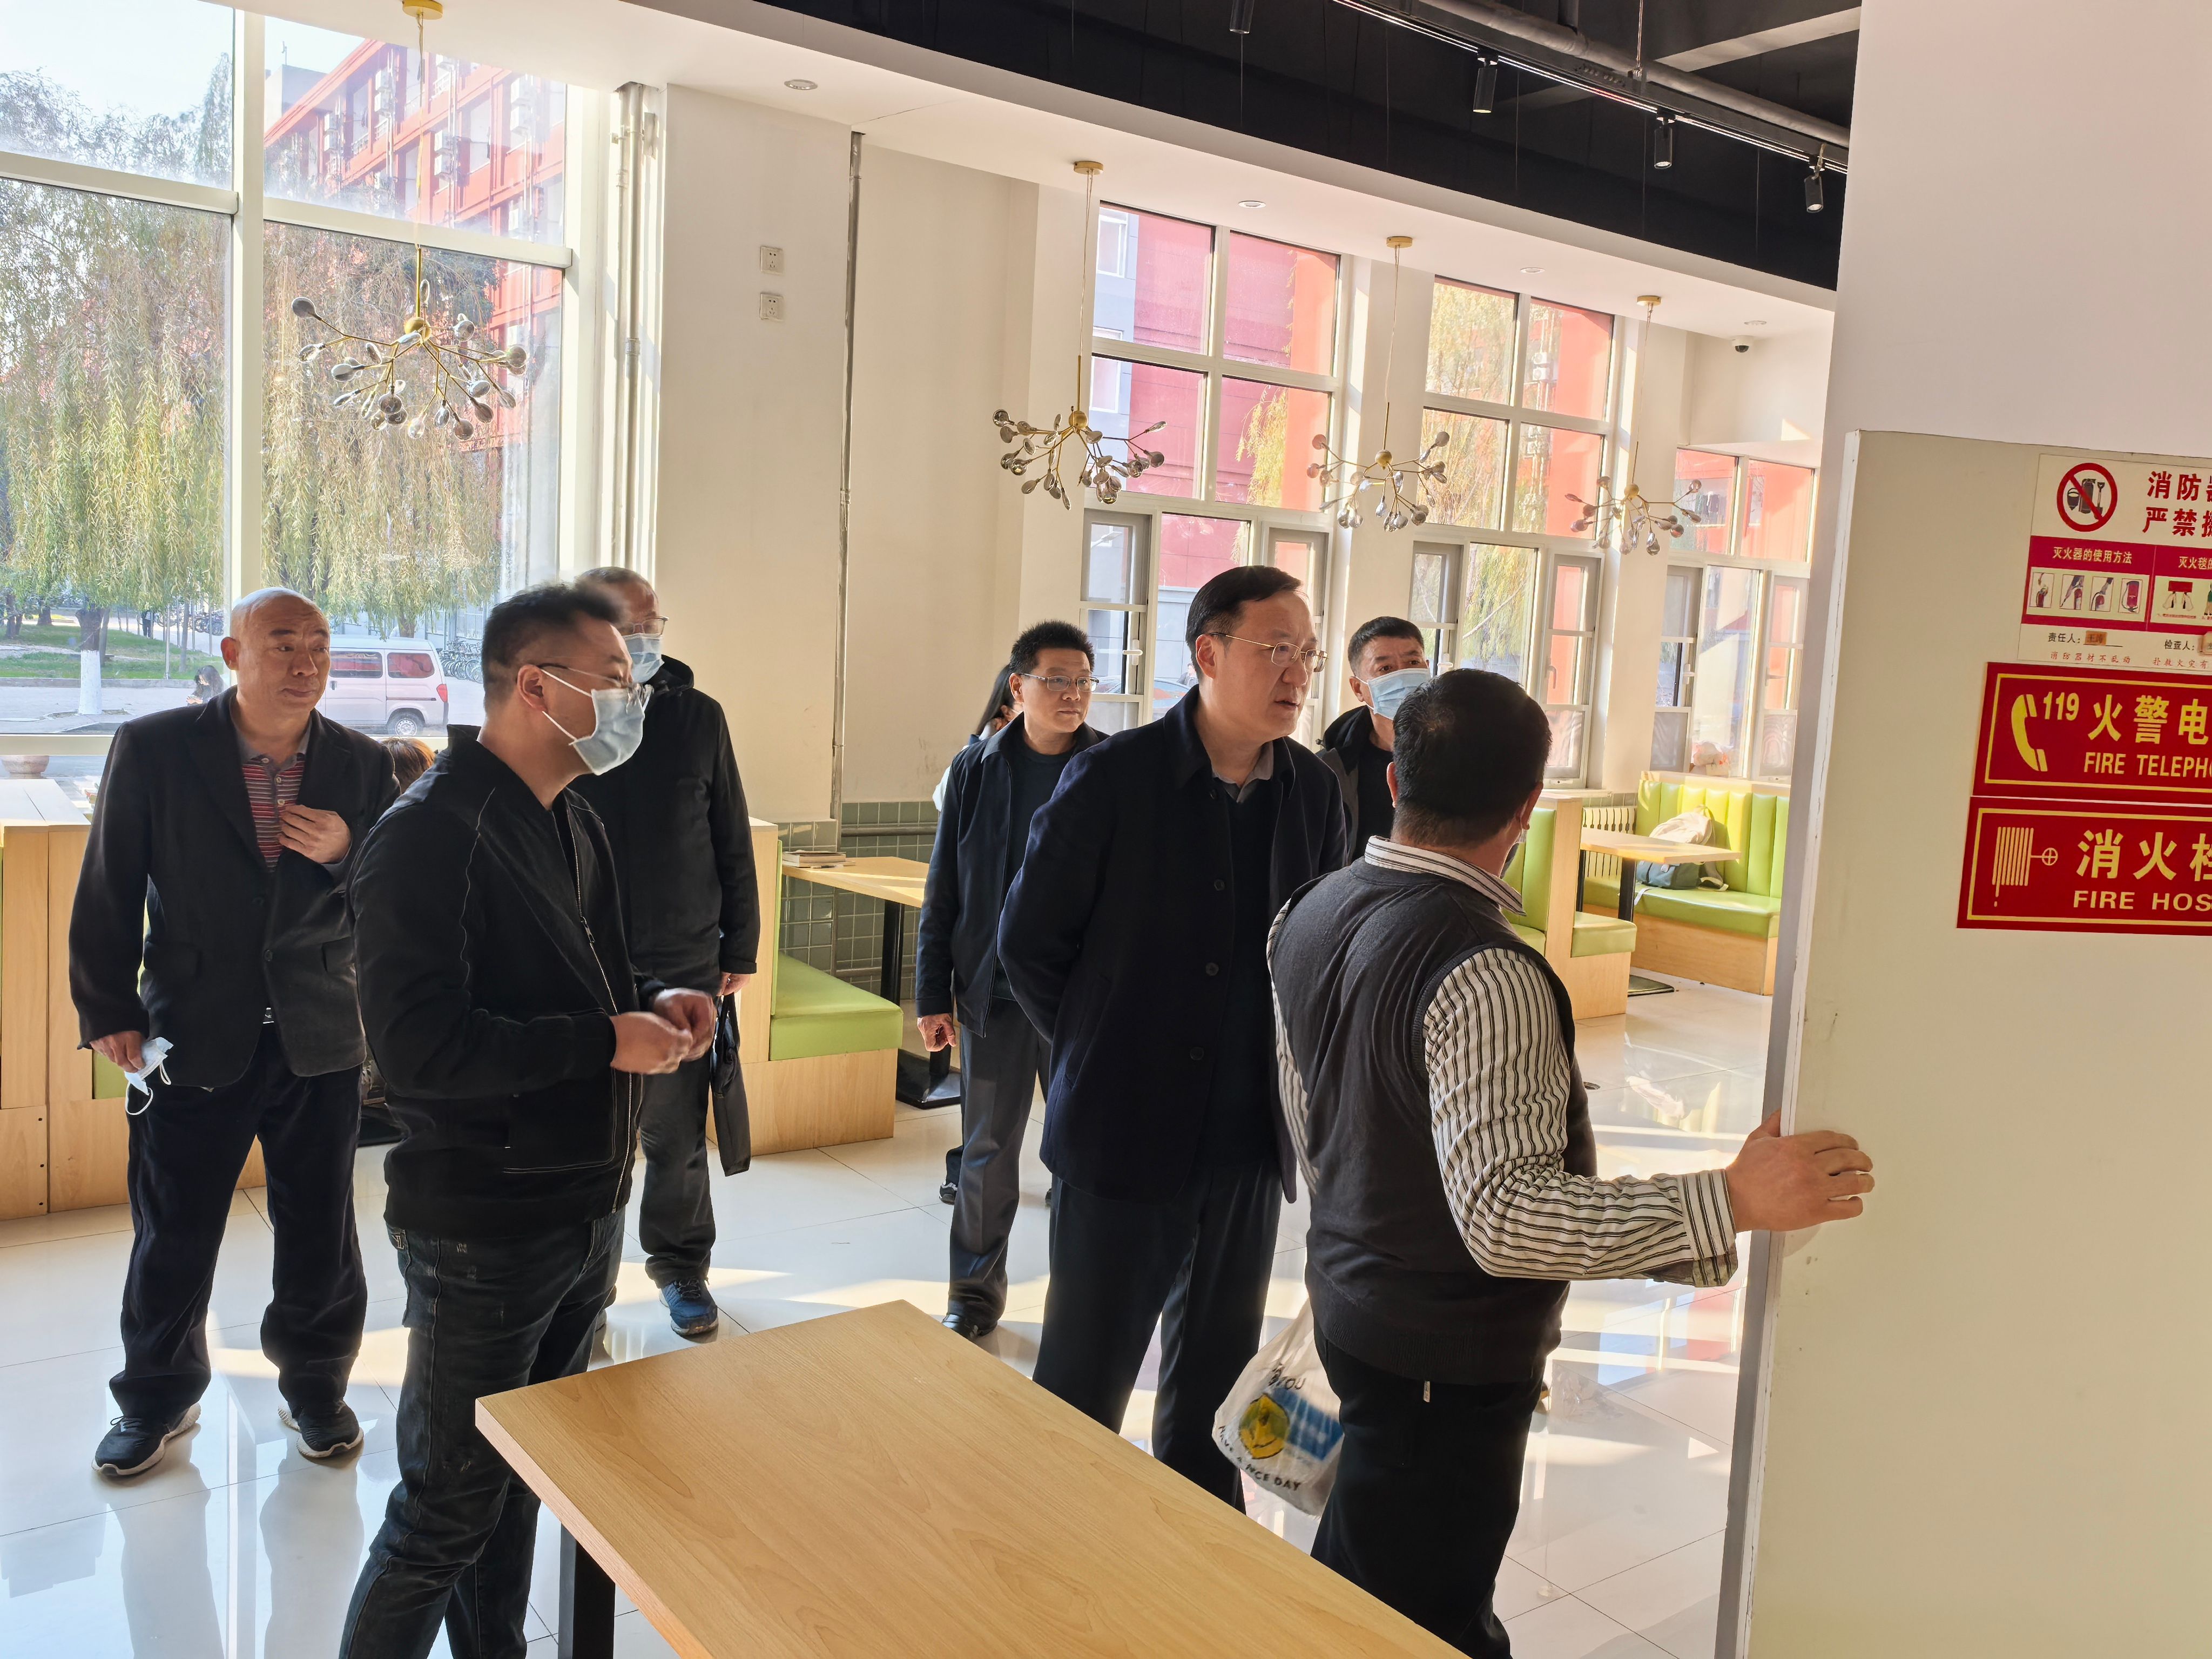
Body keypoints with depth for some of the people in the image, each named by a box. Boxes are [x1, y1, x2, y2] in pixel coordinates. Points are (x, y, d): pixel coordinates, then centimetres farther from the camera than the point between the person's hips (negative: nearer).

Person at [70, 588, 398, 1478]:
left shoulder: (362, 764, 0)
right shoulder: (154, 749, -6)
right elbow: (109, 889, -1)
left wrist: (346, 855, -17)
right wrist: (108, 1009, -2)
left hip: (319, 1038, 2)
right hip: (193, 1036, -1)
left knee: (321, 1233, 11)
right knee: (172, 1236, 11)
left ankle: (316, 1387, 32)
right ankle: (157, 1398, 34)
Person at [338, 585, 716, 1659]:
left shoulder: (574, 823, 10)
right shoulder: (432, 834, -19)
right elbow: (416, 1044, -27)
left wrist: (651, 1004, -1)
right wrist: (606, 1041, -24)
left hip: (581, 1207, 9)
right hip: (482, 1233, -9)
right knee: (448, 1512, 6)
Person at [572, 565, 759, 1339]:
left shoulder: (697, 716, 2)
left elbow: (733, 843, 7)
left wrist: (740, 949, 7)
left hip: (683, 964, 1)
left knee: (677, 1132, 11)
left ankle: (680, 1263, 32)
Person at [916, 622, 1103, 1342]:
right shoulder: (976, 770, 2)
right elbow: (943, 892, 4)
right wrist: (933, 994, 1)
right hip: (993, 987, 1)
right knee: (987, 1147, 11)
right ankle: (976, 1289, 27)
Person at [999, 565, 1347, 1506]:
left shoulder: (1314, 791, 0)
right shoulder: (1113, 778, -12)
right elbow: (1028, 943, -4)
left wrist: (1282, 1070, 5)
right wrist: (1100, 1055, -1)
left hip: (1249, 1141, 4)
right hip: (1124, 1135, -4)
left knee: (1214, 1376, 19)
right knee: (1084, 1380, 10)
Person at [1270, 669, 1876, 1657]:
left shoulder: (1309, 917, -1)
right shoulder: (1483, 973, -28)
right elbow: (1506, 1217, -34)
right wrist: (1732, 1203, -31)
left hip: (1347, 1304, 8)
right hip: (1449, 1357, -8)